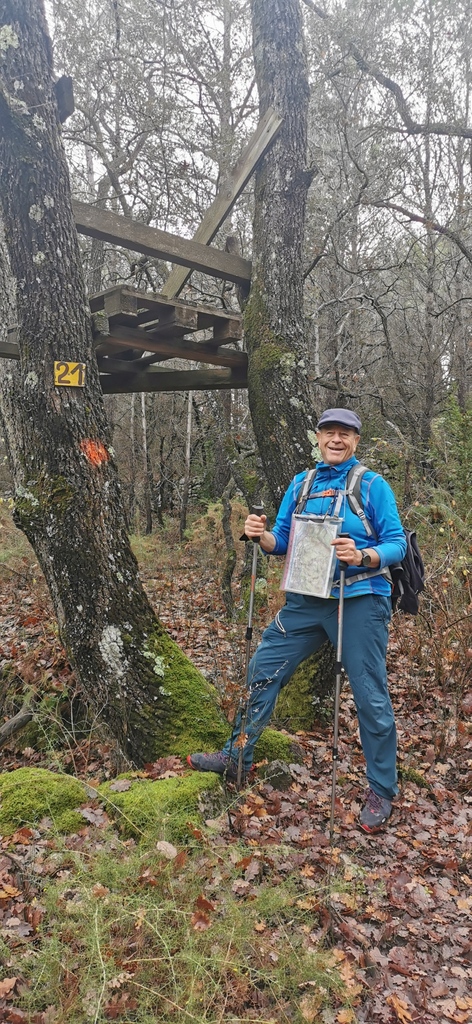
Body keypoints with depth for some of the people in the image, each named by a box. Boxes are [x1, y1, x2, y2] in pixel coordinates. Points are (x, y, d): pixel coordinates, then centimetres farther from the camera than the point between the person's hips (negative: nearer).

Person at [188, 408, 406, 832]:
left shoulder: (373, 485, -3)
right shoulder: (301, 484, 11)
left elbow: (397, 543, -8)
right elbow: (283, 542, 12)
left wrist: (362, 556, -26)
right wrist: (262, 535, -9)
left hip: (360, 601, -5)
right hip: (306, 601, 5)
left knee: (371, 696, 1)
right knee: (262, 669, 8)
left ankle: (381, 791, 20)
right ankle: (236, 758, 26)